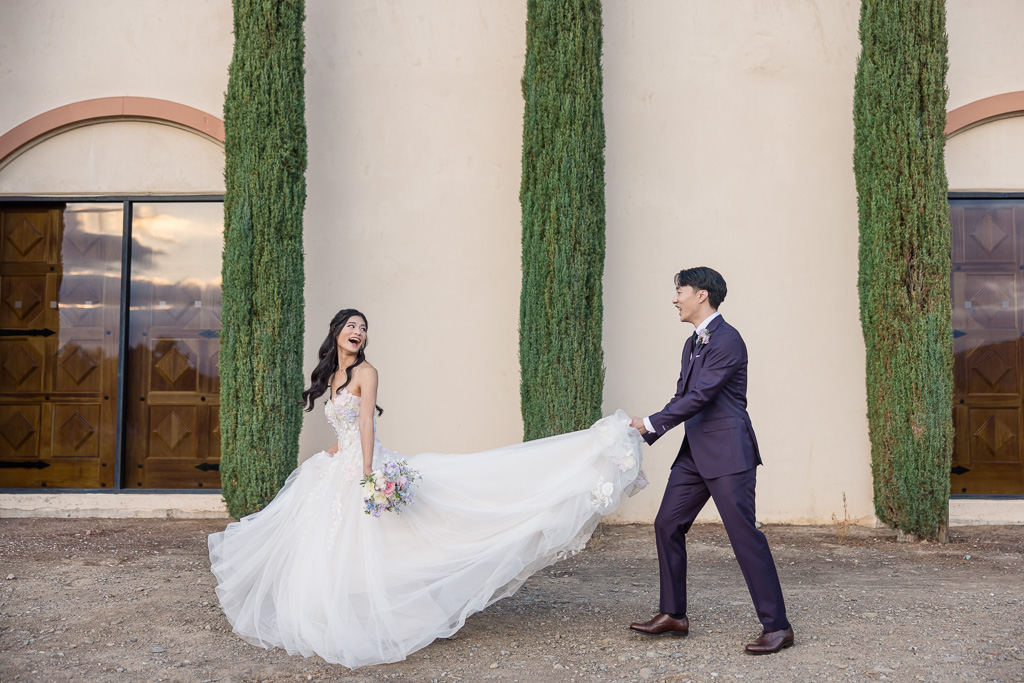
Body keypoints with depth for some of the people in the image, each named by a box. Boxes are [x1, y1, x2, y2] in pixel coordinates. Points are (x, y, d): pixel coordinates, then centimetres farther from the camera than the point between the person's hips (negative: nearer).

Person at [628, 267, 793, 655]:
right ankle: (673, 615, 18)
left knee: (744, 535, -8)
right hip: (696, 452, 10)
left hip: (728, 452, -10)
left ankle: (777, 626, 2)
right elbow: (682, 397, 20)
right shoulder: (693, 344, 17)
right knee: (667, 525, 8)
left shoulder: (726, 340, -13)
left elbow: (699, 397, -18)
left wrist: (650, 423, -11)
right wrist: (644, 436, 13)